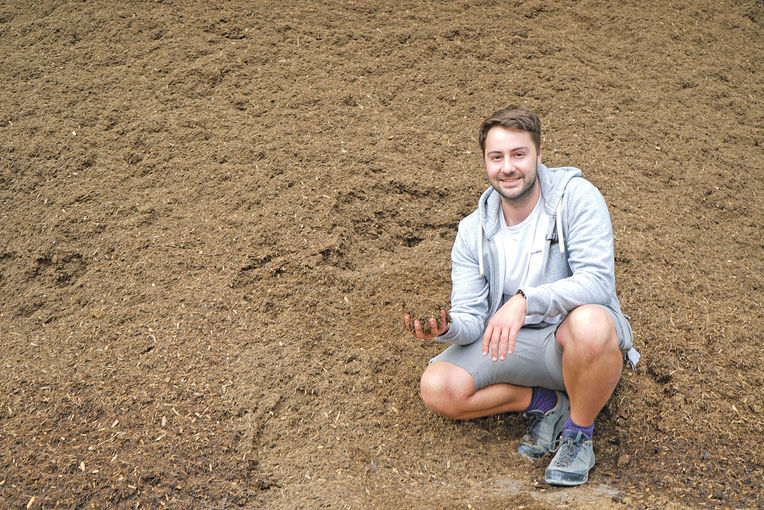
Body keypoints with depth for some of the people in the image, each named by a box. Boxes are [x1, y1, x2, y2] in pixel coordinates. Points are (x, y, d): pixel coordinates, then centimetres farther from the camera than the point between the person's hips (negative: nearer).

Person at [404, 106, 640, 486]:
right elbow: (471, 320, -4)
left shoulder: (576, 196, -13)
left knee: (590, 323, -40)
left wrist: (525, 299, -39)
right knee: (437, 389, -19)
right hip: (513, 342, 4)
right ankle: (544, 402, 2)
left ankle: (578, 432, -10)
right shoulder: (473, 231, 0)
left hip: (577, 340, -3)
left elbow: (597, 281, -24)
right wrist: (446, 327, -28)